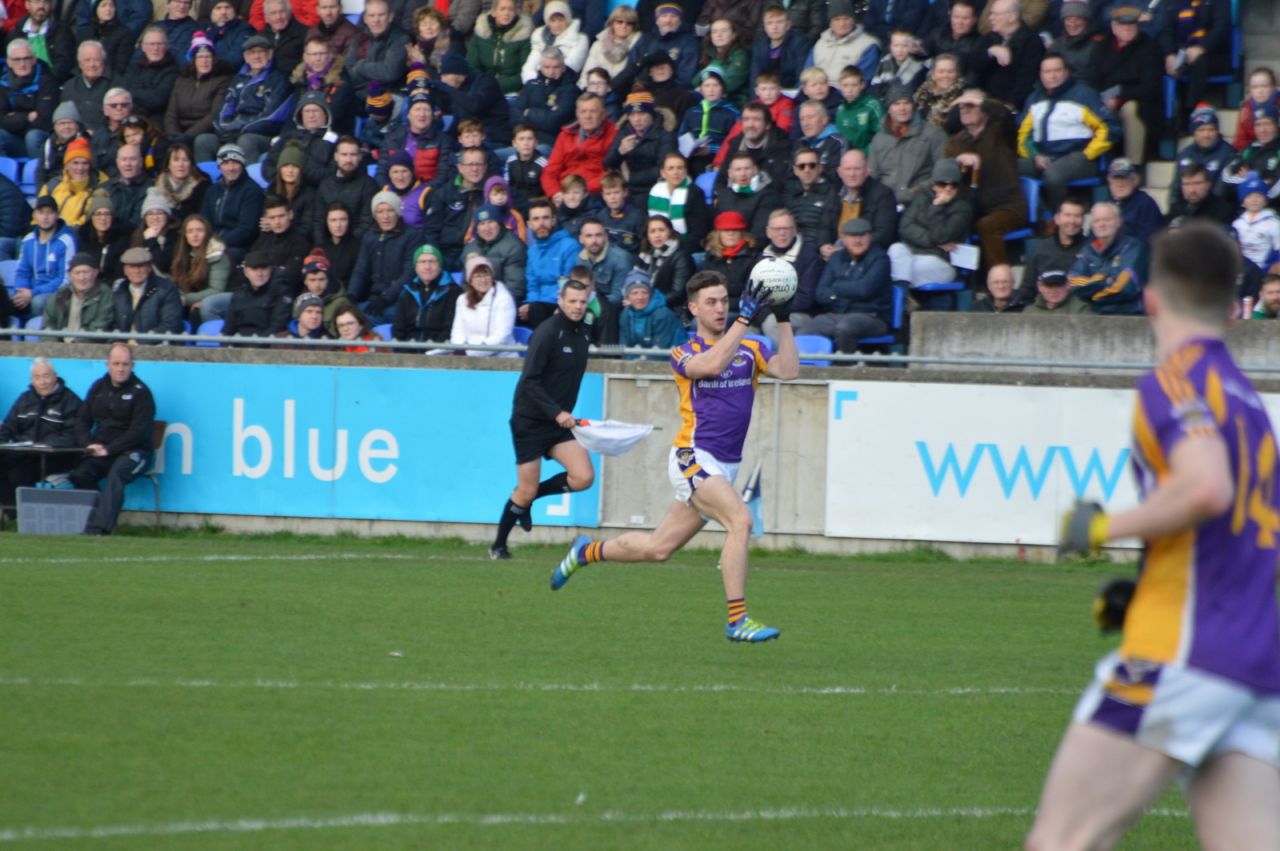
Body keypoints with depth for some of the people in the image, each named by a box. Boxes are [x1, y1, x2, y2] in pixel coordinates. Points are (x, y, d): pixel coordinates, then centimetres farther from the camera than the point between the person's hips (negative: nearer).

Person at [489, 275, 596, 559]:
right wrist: (556, 412, -28)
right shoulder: (547, 333, -15)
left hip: (559, 422, 7)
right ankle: (498, 545, 17)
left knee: (584, 477, -11)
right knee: (526, 491, -4)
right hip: (530, 421, -7)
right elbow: (530, 381, -21)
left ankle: (530, 497, 12)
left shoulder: (582, 333, 8)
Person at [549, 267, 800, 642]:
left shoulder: (750, 349, 10)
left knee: (657, 548, 11)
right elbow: (711, 364, -25)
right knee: (740, 521, -26)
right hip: (692, 459, -6)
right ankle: (737, 620, -24)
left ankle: (587, 551, 36)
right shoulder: (684, 353, -2)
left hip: (725, 467, 6)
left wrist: (783, 320, -12)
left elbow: (788, 369, -7)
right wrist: (745, 319, -26)